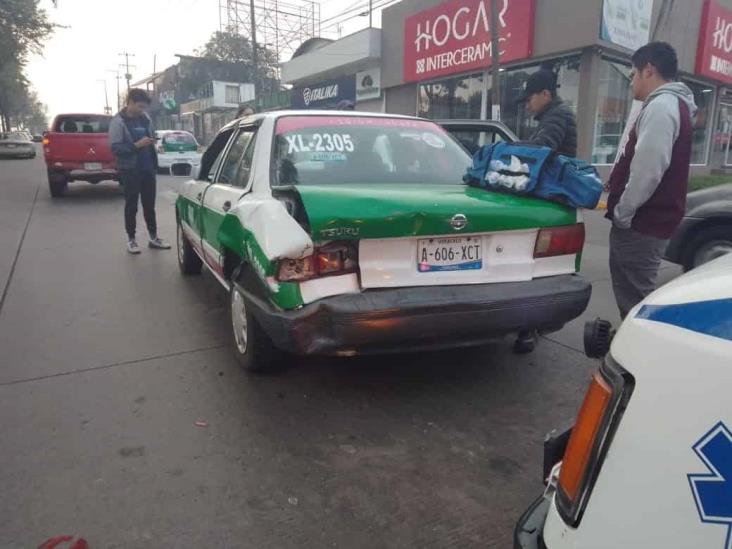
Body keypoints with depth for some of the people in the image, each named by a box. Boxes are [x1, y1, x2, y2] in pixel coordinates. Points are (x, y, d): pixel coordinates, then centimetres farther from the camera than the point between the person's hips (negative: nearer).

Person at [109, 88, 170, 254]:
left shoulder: (145, 118, 9)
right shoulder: (118, 121, -8)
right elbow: (115, 147, -14)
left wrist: (152, 141, 0)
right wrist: (136, 145, -22)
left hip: (147, 168, 5)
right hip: (130, 170, -5)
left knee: (149, 204, 10)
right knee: (131, 205, 3)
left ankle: (154, 237, 18)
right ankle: (131, 239, 13)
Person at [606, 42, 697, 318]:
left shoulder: (661, 106, -15)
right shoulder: (671, 105, 20)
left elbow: (648, 169, -25)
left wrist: (622, 212, -17)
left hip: (642, 224, -10)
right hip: (648, 221, 10)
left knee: (634, 301, -6)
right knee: (633, 297, 16)